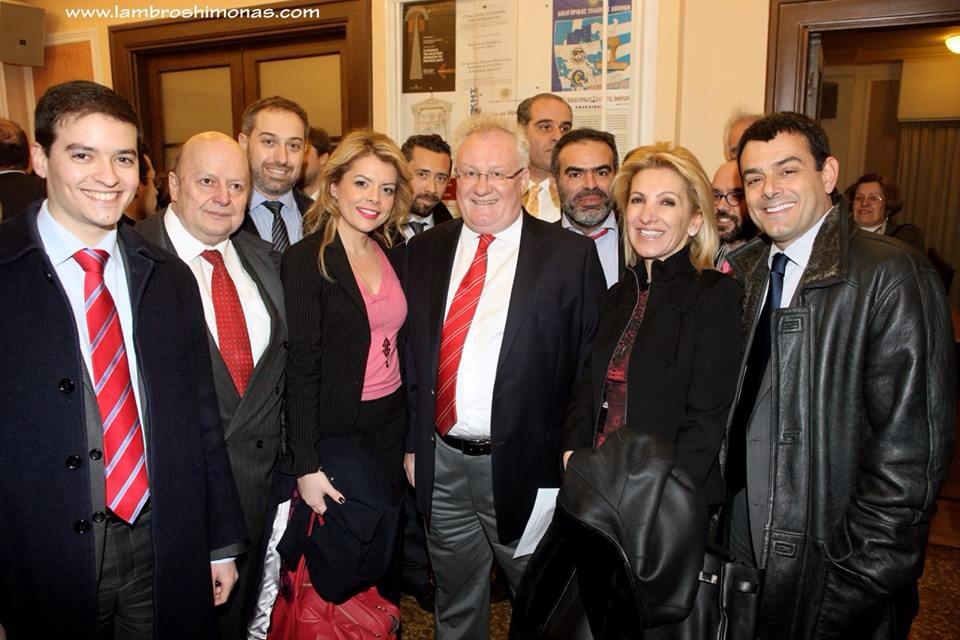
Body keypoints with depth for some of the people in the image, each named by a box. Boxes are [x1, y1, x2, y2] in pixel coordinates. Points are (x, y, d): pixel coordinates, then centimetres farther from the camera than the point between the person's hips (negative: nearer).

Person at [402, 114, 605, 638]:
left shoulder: (571, 255, -7)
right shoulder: (423, 251, 4)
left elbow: (592, 364, -6)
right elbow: (409, 355, 7)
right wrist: (411, 442, 6)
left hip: (524, 465, -3)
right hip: (441, 463, 4)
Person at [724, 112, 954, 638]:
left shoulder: (891, 275, -14)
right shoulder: (742, 272, 4)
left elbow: (909, 447, -17)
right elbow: (733, 411, 7)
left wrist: (862, 580, -16)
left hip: (833, 575, -5)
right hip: (743, 550, 5)